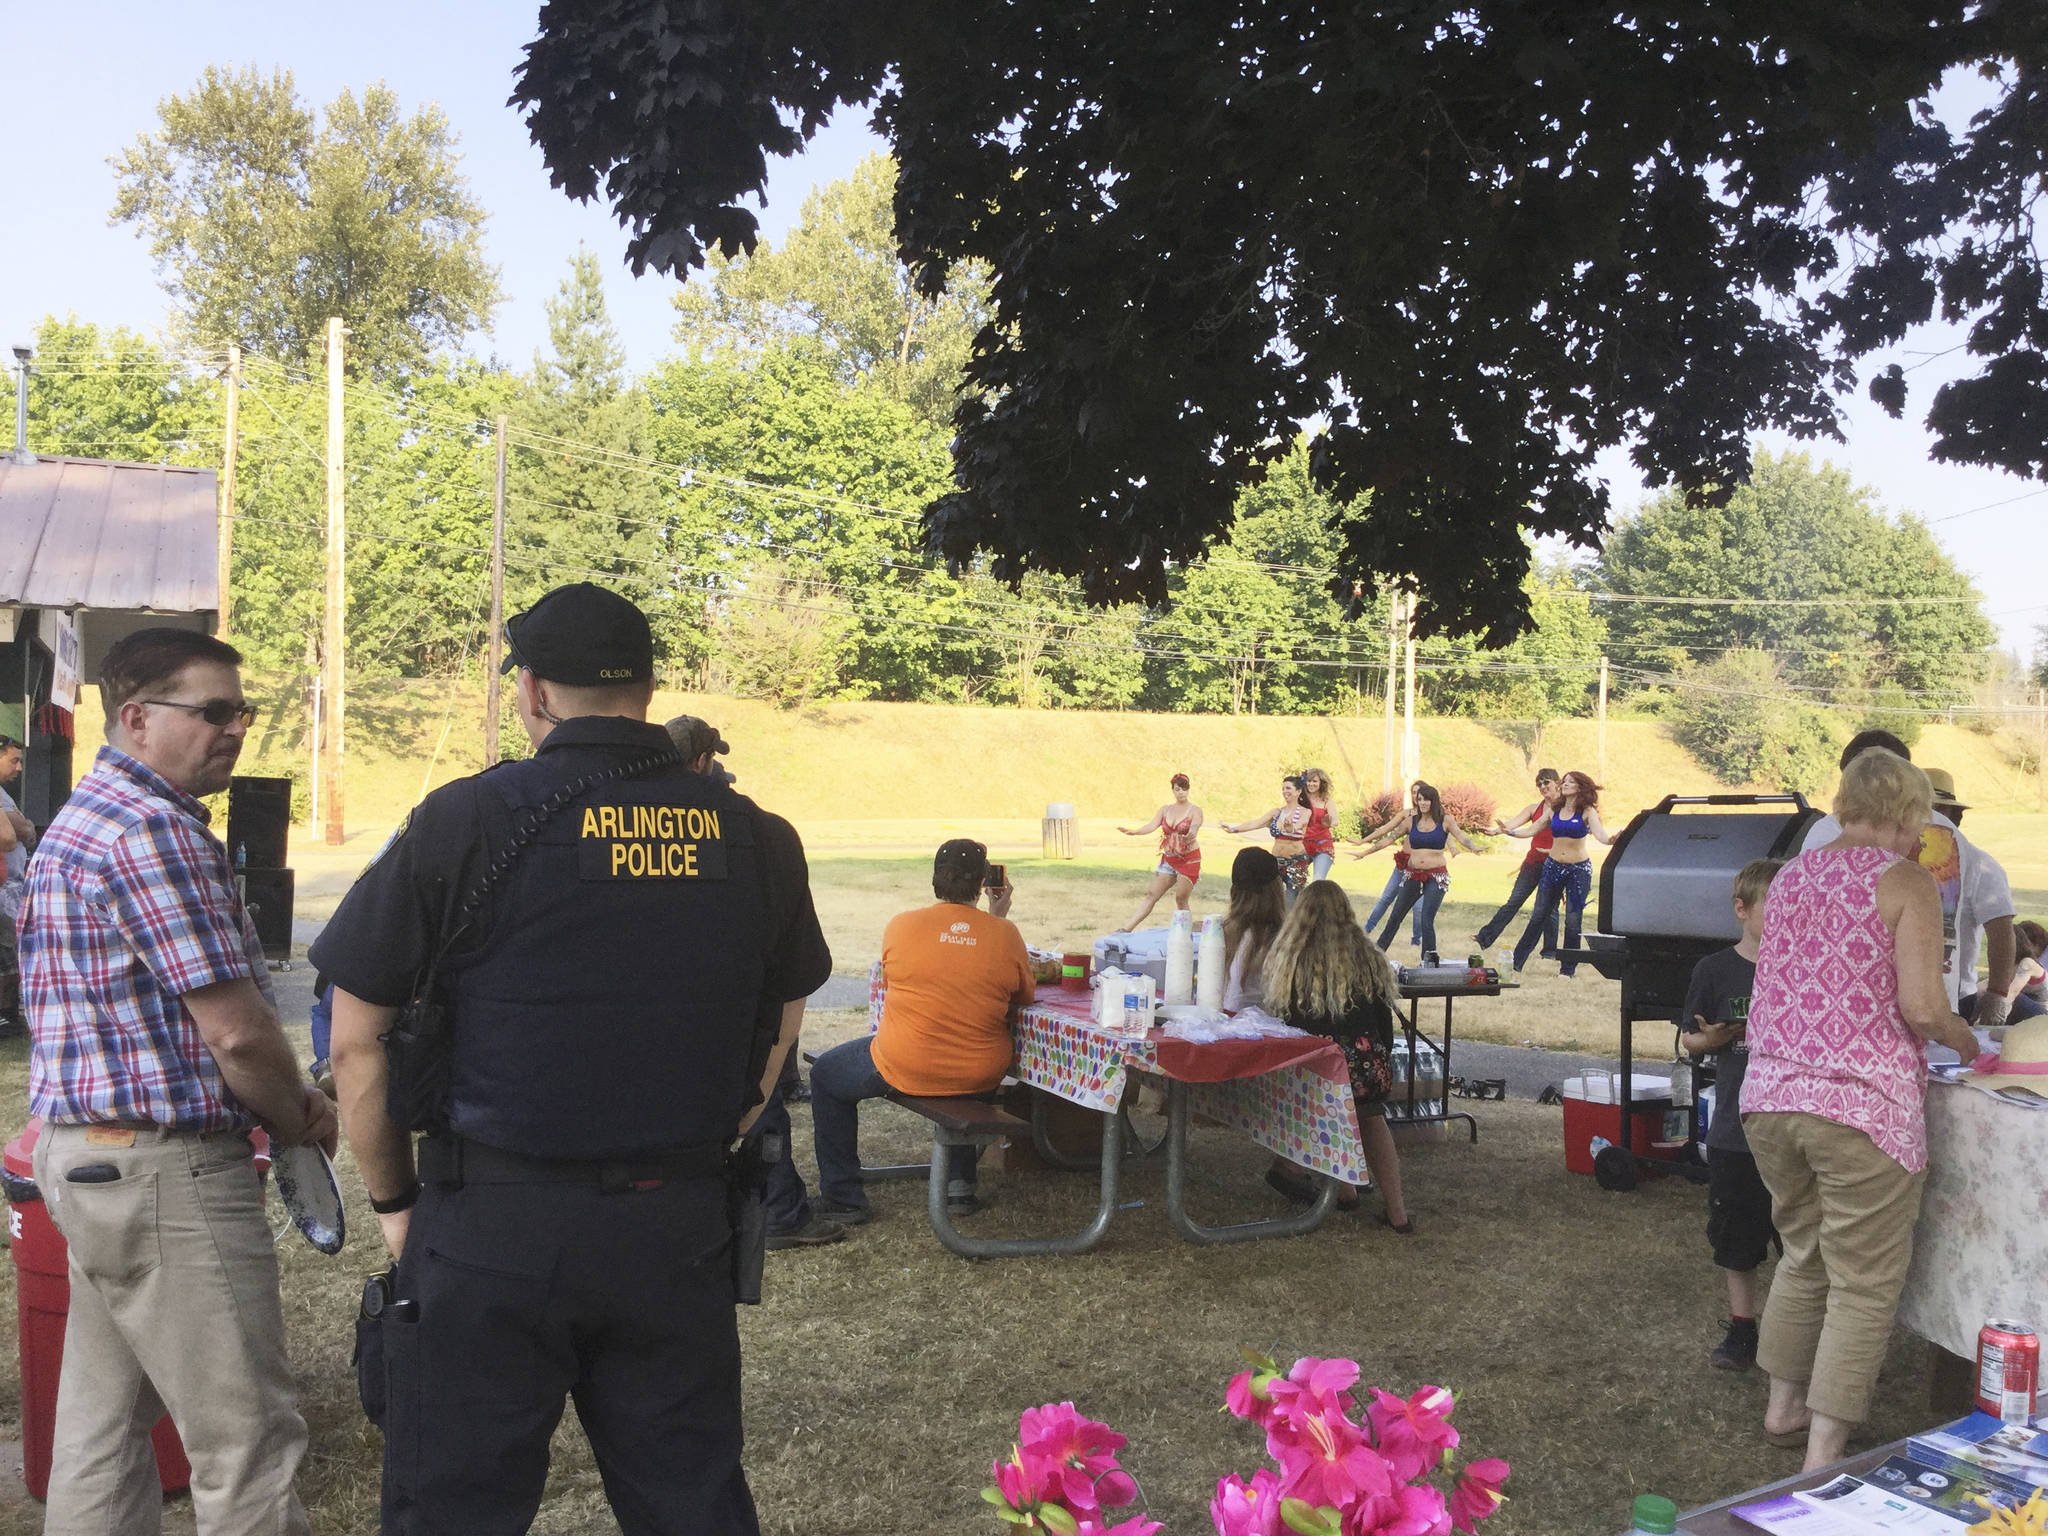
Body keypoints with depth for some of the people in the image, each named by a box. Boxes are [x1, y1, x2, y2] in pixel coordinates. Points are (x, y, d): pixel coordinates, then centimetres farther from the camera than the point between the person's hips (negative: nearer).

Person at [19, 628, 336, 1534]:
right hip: (166, 1168, -11)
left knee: (104, 1419, 17)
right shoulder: (153, 828, -18)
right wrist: (297, 1120, -2)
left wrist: (285, 1104, 9)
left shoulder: (83, 817, 16)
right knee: (248, 1439, -2)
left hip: (83, 1153, 11)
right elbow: (238, 1030, -21)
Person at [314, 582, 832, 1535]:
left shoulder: (464, 823, -8)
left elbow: (355, 1042, -4)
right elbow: (777, 1032, 14)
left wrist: (394, 1200, 8)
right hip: (683, 1232, 4)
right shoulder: (756, 840, 3)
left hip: (492, 1229, -3)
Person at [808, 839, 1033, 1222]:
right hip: (982, 1075, 3)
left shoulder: (901, 925, -9)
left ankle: (843, 1198, 21)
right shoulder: (1005, 933, -7)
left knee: (825, 1076, 23)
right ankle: (960, 1182, 32)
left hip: (905, 1068, -3)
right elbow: (1024, 996, 8)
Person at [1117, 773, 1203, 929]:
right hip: (1168, 859, 5)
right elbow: (1152, 825, -5)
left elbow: (1194, 828, -23)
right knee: (1151, 894, 0)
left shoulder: (1195, 810, -5)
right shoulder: (1165, 810, 9)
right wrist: (1133, 832, -25)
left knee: (1181, 899, -7)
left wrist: (1189, 837, -48)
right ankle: (1126, 929, -3)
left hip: (1189, 860, -4)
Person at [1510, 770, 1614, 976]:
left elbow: (1599, 835, -18)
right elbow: (1532, 830, 12)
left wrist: (1611, 840, -40)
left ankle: (1567, 969, 11)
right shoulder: (1554, 810, 7)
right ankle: (1516, 963, 9)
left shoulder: (1587, 812, -5)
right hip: (1553, 866, 3)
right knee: (1538, 916, 5)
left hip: (1579, 868, -3)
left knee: (1573, 920, 0)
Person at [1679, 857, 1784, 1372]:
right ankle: (1742, 1329, 25)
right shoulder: (1715, 971, -3)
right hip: (1735, 1130, 0)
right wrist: (1710, 1039, -16)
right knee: (1738, 1237, 11)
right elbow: (1689, 1038, 5)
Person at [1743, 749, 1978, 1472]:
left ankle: (1783, 1405, 34)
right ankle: (1823, 1453, 8)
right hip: (1859, 1103, -6)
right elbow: (1922, 1008, -14)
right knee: (1864, 1283, 5)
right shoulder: (1905, 882, -6)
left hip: (1768, 1094, 6)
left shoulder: (1789, 877, 12)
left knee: (1803, 1254, 23)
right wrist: (1960, 1038, 6)